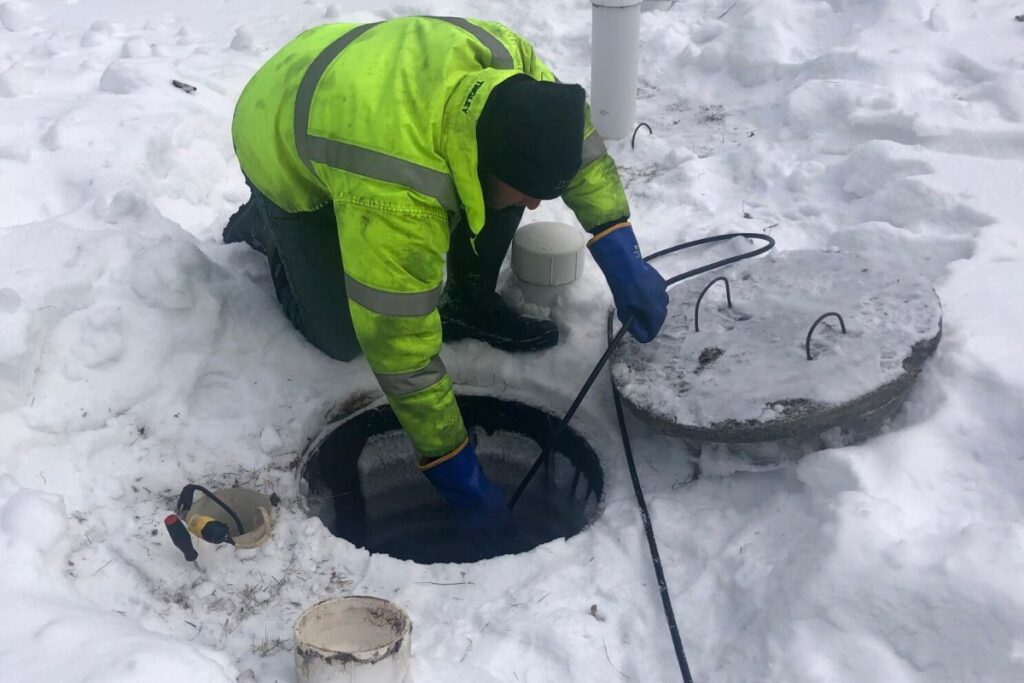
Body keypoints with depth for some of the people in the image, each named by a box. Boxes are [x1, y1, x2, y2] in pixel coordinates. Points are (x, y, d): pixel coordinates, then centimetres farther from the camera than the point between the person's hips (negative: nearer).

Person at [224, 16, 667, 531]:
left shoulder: (501, 56, -29)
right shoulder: (395, 198, -45)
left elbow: (572, 130, -11)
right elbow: (399, 343, -37)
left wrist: (619, 250, -20)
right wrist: (449, 462, -27)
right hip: (282, 147, -5)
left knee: (519, 159, -16)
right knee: (342, 339, -9)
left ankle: (471, 301, 4)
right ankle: (266, 227, 15)